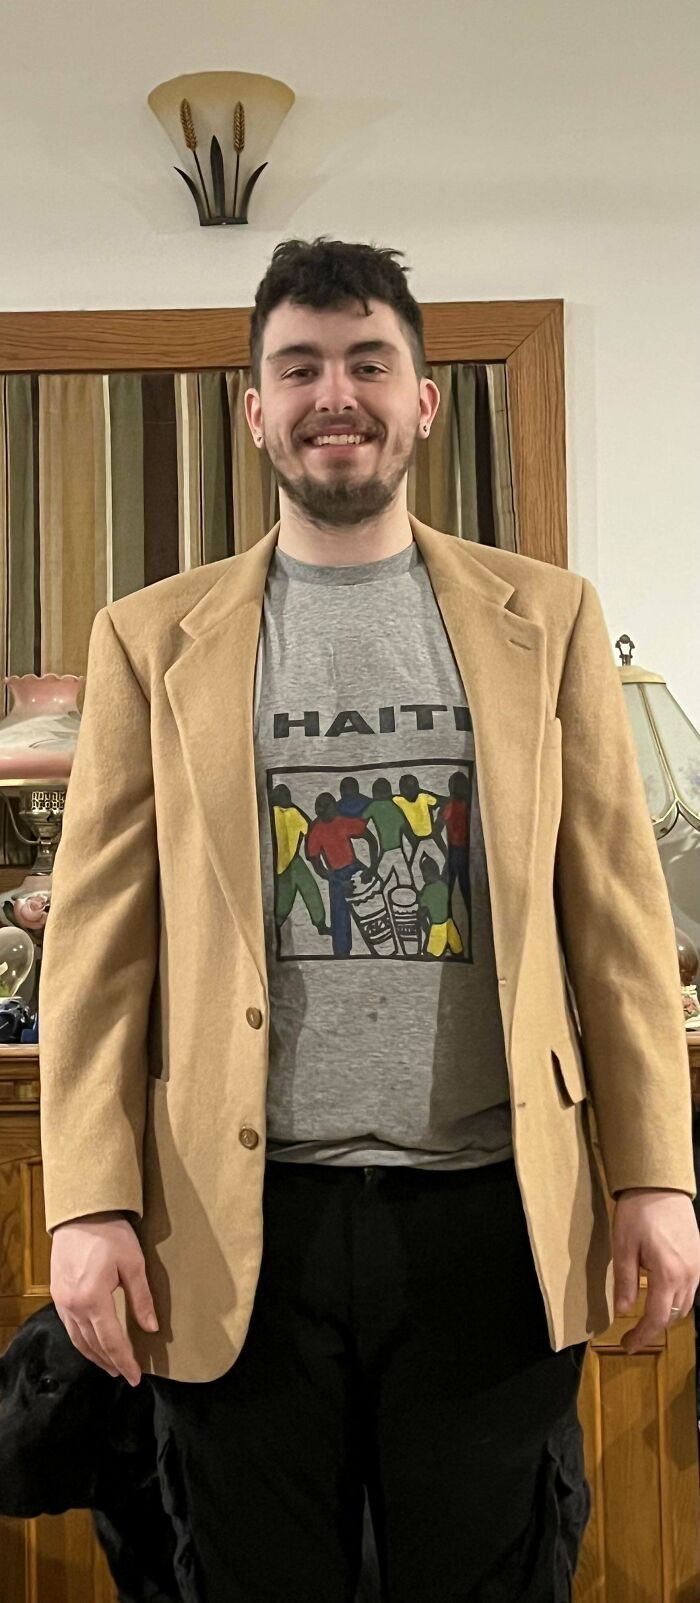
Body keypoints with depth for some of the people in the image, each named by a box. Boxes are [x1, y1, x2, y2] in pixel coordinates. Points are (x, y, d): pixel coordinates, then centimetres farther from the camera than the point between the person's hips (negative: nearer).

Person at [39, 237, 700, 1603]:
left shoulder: (544, 618, 7)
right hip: (243, 1225, 0)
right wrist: (90, 1204, -6)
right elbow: (100, 938, 1)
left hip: (489, 1218, 1)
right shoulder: (154, 640, 5)